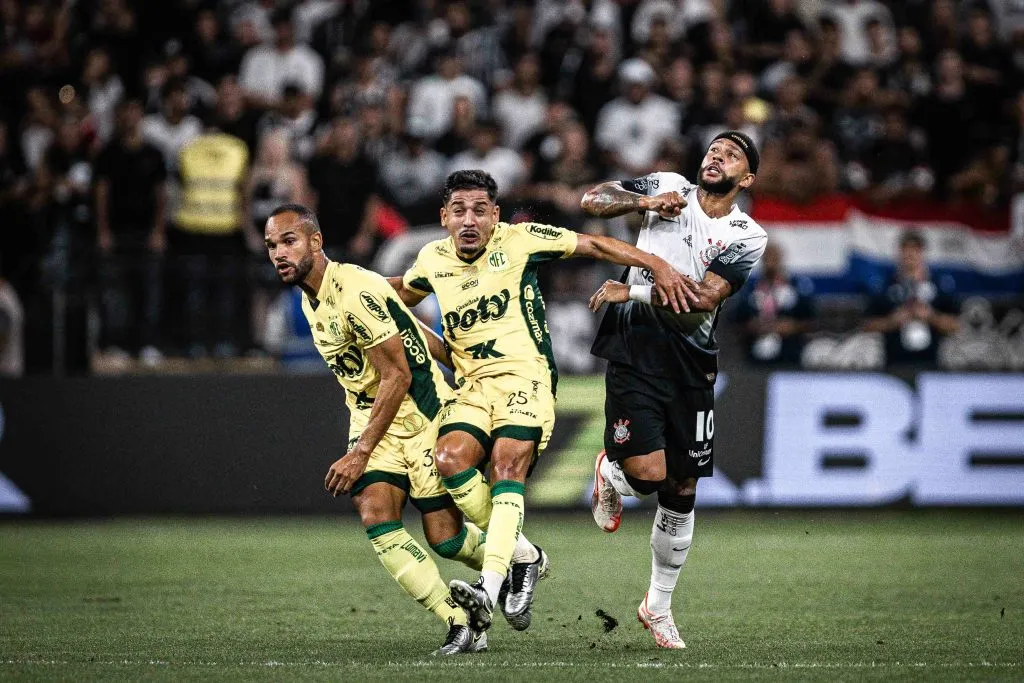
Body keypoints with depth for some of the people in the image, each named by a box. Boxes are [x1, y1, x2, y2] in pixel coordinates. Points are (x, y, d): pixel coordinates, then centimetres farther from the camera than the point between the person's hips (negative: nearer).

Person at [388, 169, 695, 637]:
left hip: (525, 375, -4)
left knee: (506, 465, -25)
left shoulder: (518, 241, -3)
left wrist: (656, 265, -6)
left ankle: (490, 589, -37)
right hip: (472, 385, 4)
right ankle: (522, 556, -5)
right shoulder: (433, 259, 10)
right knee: (450, 460, -21)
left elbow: (592, 245, 1)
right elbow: (404, 292, 34)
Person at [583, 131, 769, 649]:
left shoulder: (747, 237, 3)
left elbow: (703, 300, -8)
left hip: (691, 362, 2)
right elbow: (592, 200, 6)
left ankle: (658, 605, 24)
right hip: (635, 349, -2)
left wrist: (632, 291, -12)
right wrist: (643, 201, -10)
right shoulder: (668, 188, 7)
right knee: (647, 472, -18)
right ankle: (609, 474, 21)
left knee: (681, 490, 7)